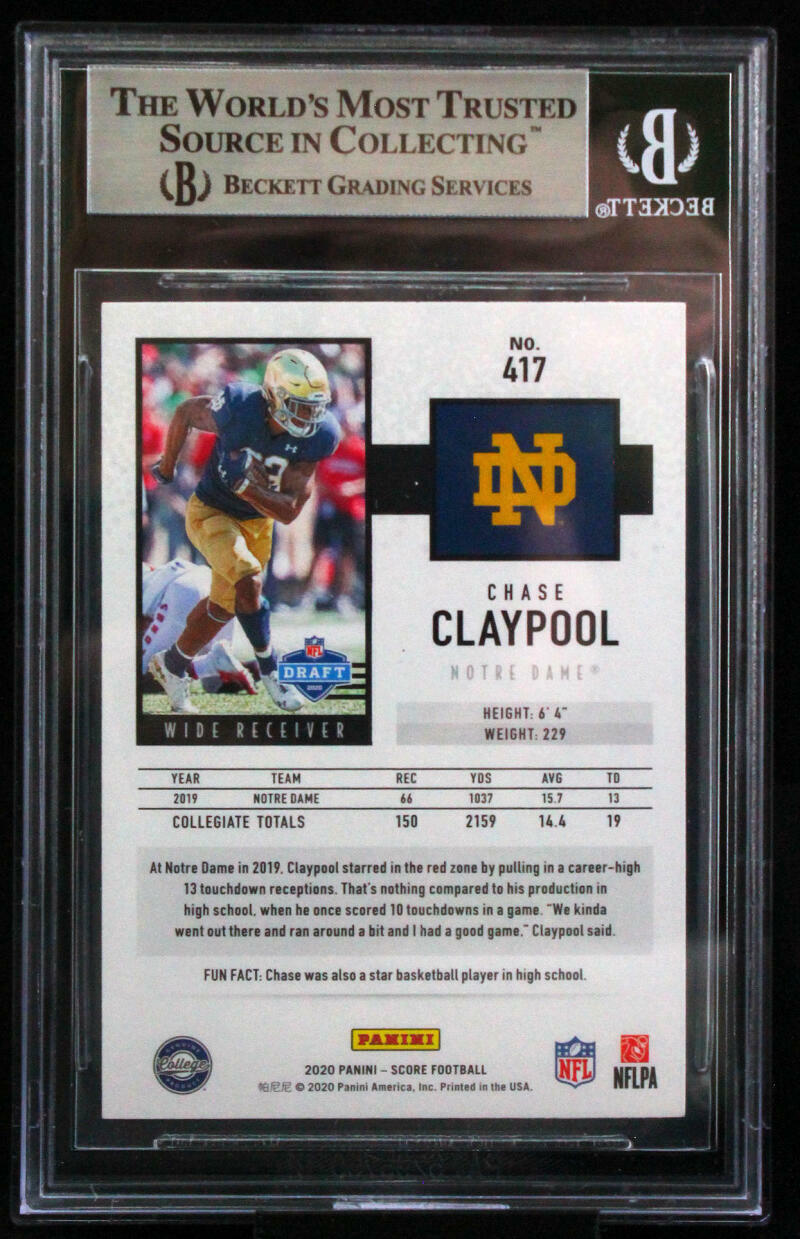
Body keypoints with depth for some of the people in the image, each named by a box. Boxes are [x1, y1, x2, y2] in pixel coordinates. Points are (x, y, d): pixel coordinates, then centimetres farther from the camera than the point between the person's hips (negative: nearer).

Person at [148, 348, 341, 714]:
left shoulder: (314, 438, -21)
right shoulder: (239, 409, -29)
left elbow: (289, 511, -20)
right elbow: (186, 412, -7)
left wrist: (246, 486, -37)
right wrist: (166, 467, 6)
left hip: (258, 520, 5)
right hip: (211, 513, -5)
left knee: (224, 605, 18)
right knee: (249, 583, -27)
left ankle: (173, 665, 40)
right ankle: (269, 666, -6)